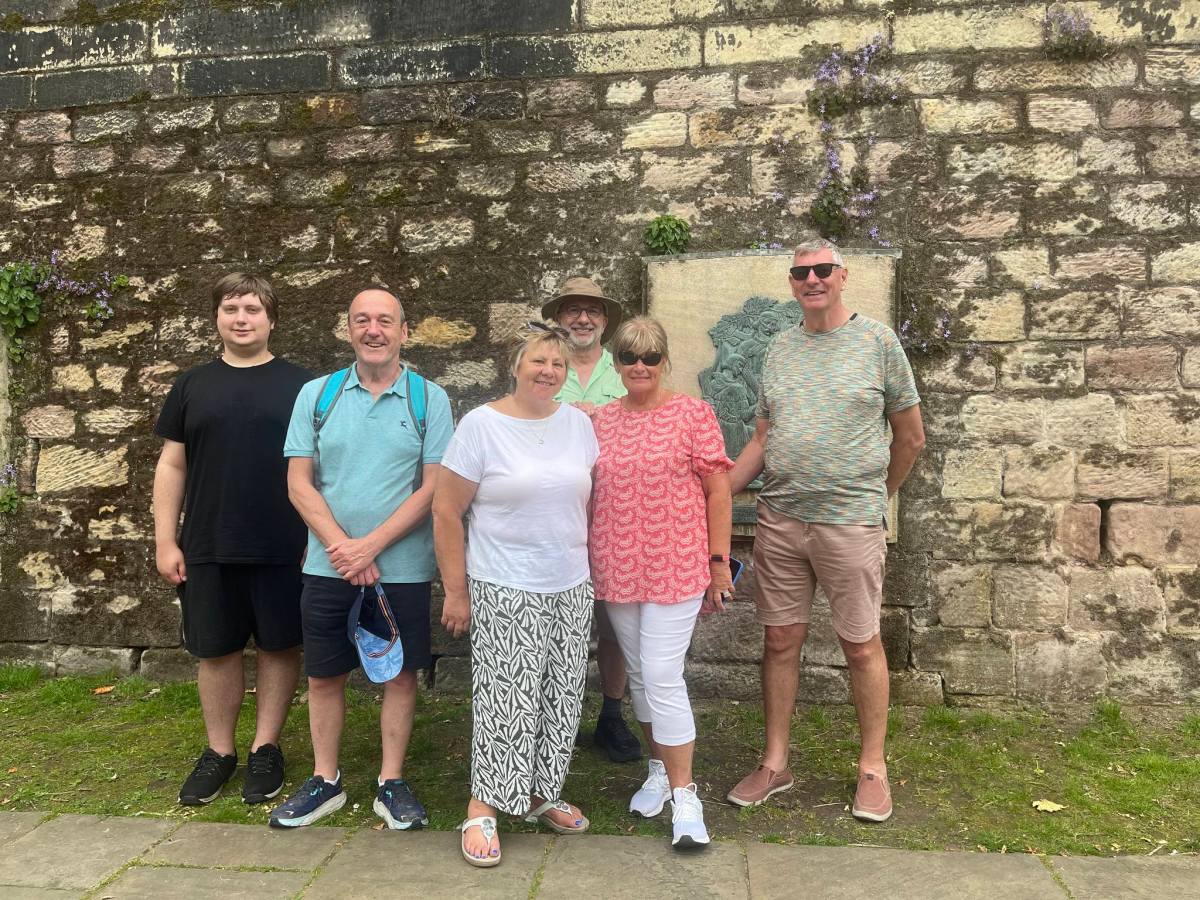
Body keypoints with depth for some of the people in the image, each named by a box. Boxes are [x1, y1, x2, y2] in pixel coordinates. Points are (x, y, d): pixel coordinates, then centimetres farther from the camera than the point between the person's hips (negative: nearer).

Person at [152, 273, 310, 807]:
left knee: (278, 646, 6)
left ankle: (266, 748, 22)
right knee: (216, 649, 10)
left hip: (283, 548, -2)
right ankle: (219, 751, 25)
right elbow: (172, 465, 9)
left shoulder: (298, 384, 1)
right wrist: (165, 541, 3)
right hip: (208, 548, 2)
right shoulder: (192, 385, 9)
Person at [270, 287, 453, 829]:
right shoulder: (316, 395, 3)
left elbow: (433, 487, -7)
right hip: (327, 567, 2)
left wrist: (370, 546, -13)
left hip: (403, 568, -1)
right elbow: (299, 484, 0)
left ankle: (391, 784, 24)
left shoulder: (429, 399, -2)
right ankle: (325, 782, 29)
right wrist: (341, 547, -11)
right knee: (323, 675, 11)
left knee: (401, 673, 8)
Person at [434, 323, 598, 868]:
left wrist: (589, 567, 14)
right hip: (504, 592, -5)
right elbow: (446, 512, -7)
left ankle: (539, 794, 29)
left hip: (571, 588, 5)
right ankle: (482, 810, 13)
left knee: (560, 697, 11)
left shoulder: (578, 423, 5)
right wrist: (456, 591, -7)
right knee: (507, 700, -3)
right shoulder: (481, 425, -8)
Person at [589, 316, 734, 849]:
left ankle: (684, 795, 7)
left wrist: (719, 562, -6)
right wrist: (588, 563, 13)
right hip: (617, 569, 5)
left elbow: (718, 491, -4)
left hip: (675, 567, -5)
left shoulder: (692, 414, -4)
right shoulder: (600, 420, 8)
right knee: (638, 674, 15)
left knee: (662, 677, -7)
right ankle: (659, 770, 34)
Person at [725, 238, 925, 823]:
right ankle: (774, 764, 23)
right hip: (779, 519, 4)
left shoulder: (877, 341, -1)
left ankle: (872, 769, 23)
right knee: (780, 641, 10)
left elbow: (910, 436, 6)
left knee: (861, 646, 6)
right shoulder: (780, 348, 11)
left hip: (850, 523, -3)